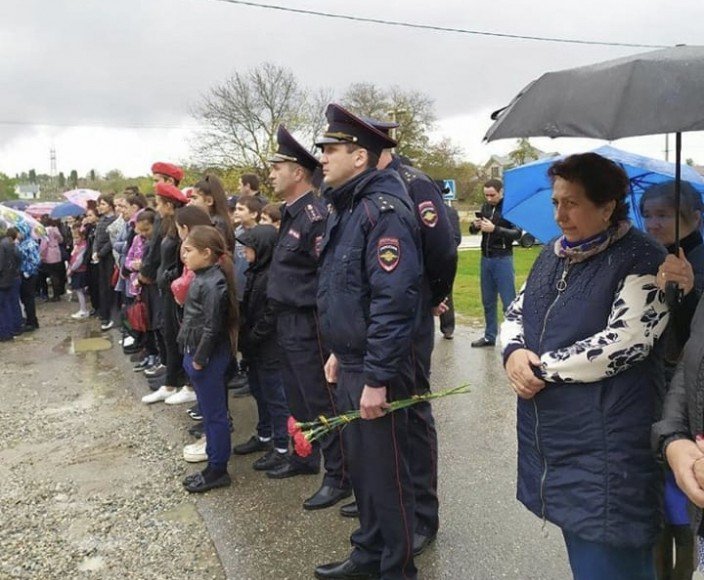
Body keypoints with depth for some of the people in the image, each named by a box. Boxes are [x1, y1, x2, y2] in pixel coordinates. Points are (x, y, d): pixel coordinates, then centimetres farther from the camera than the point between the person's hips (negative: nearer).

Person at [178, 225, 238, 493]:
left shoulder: (214, 283, -21)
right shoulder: (202, 277, 9)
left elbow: (212, 327, -22)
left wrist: (199, 359, -16)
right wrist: (191, 355, 12)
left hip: (208, 357, -10)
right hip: (195, 352, 10)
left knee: (214, 413, 2)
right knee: (208, 410, 18)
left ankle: (218, 470, 14)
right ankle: (214, 459, 31)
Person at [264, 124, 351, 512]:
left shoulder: (316, 216, -19)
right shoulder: (290, 214, 12)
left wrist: (322, 326, -20)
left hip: (307, 324, -10)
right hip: (287, 322, 10)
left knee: (321, 402, 0)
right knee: (297, 398, 20)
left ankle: (338, 477, 13)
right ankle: (303, 459, 37)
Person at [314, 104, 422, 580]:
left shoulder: (384, 209, -19)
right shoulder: (348, 207, 12)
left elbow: (393, 302, -25)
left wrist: (377, 379, -24)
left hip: (375, 371, -10)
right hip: (350, 365, 10)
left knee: (386, 472, 7)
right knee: (360, 464, 21)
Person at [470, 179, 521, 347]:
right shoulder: (485, 206, 9)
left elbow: (517, 233, -16)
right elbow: (473, 230, 13)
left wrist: (495, 229, -26)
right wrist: (475, 226, -10)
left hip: (503, 259, -6)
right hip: (486, 258, 6)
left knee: (508, 301, -5)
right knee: (488, 301, 12)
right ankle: (489, 336, 22)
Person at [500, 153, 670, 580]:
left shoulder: (642, 261, -11)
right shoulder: (554, 254, 12)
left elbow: (621, 344, -22)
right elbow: (516, 312, 14)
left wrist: (541, 367, -15)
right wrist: (514, 353, -8)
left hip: (605, 451, -7)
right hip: (551, 439, 7)